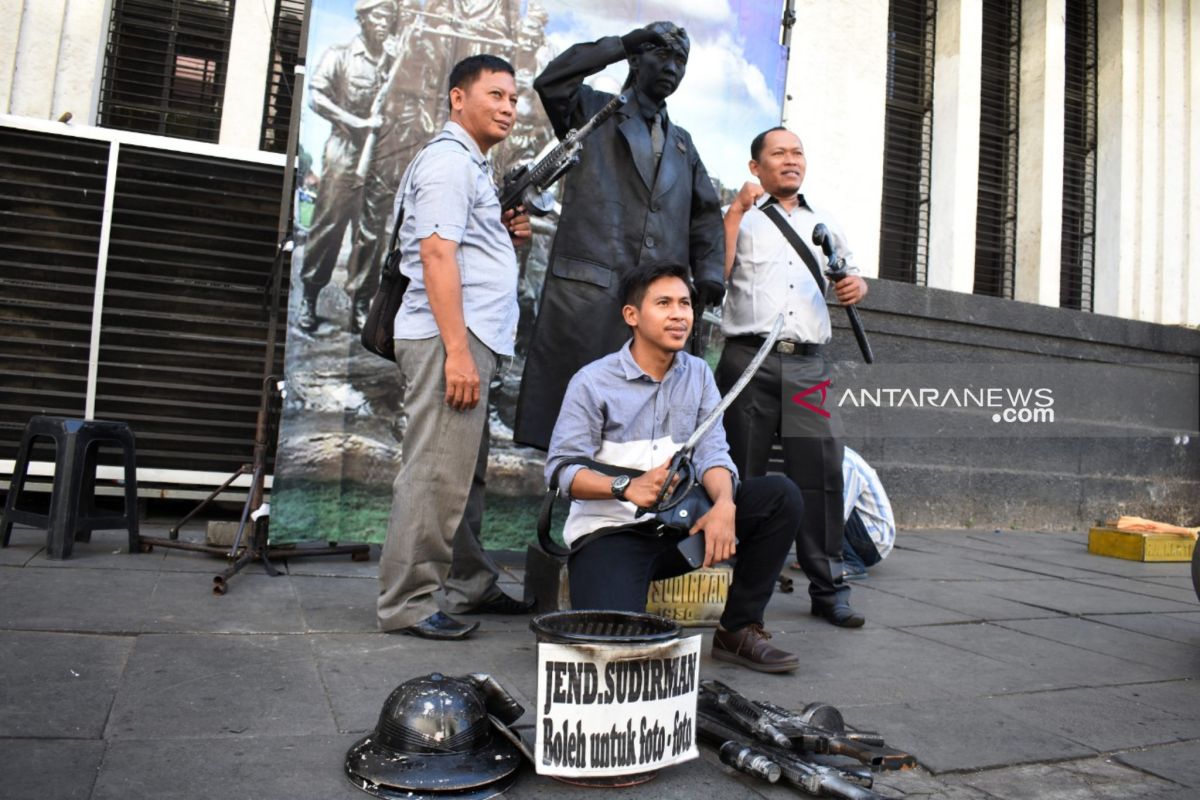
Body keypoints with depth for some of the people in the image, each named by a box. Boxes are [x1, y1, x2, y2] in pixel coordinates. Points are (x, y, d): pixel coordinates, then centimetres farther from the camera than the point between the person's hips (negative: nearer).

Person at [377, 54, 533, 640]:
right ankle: (406, 603, -1)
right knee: (437, 473, -9)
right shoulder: (449, 160, -7)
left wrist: (507, 235, 11)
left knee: (465, 471, 14)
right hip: (449, 336, -10)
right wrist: (457, 350, -24)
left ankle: (469, 585, 24)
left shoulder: (470, 165, 24)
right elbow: (437, 253, -18)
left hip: (471, 337, 10)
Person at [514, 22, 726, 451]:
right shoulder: (594, 111, 13)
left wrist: (709, 270, 8)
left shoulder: (682, 142, 26)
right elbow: (551, 81, -6)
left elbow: (705, 214, 25)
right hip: (588, 289, -4)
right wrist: (622, 43, -2)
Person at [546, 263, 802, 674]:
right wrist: (626, 487, -30)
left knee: (780, 495, -12)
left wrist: (723, 504, -26)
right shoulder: (592, 382, -7)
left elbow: (712, 452, -5)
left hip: (682, 522, 5)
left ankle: (739, 629, -1)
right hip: (610, 531, -5)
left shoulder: (699, 374, 8)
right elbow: (561, 469, -12)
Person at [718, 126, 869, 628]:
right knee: (743, 476, 1)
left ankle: (828, 588, 1)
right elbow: (715, 272, -2)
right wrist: (737, 209, -3)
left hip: (808, 364, 3)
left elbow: (852, 276, 29)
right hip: (750, 359, -3)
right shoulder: (737, 216, 14)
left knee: (822, 470, -7)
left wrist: (856, 287, 6)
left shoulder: (823, 223, 26)